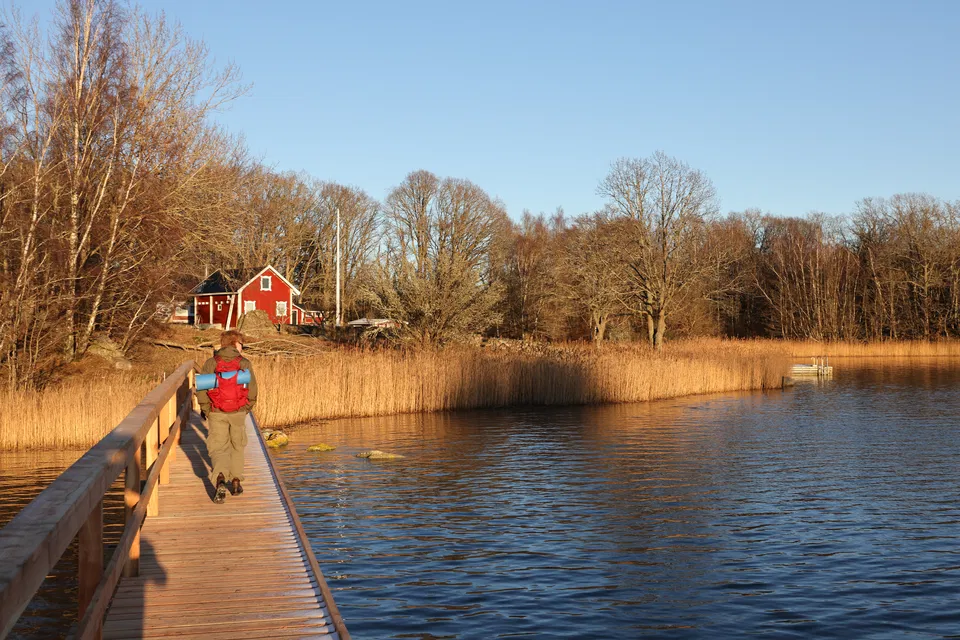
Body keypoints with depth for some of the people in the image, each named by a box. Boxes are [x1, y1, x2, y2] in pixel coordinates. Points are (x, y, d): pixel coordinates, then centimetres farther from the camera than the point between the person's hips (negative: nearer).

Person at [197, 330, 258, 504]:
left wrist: (206, 410, 6)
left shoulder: (211, 363, -2)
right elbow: (252, 391, -5)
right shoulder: (244, 363, -2)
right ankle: (236, 481, 23)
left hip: (217, 413, 0)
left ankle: (220, 480, -23)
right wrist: (246, 409, 10)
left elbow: (201, 390, -6)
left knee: (218, 448, 1)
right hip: (238, 413, 1)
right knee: (237, 446, 19)